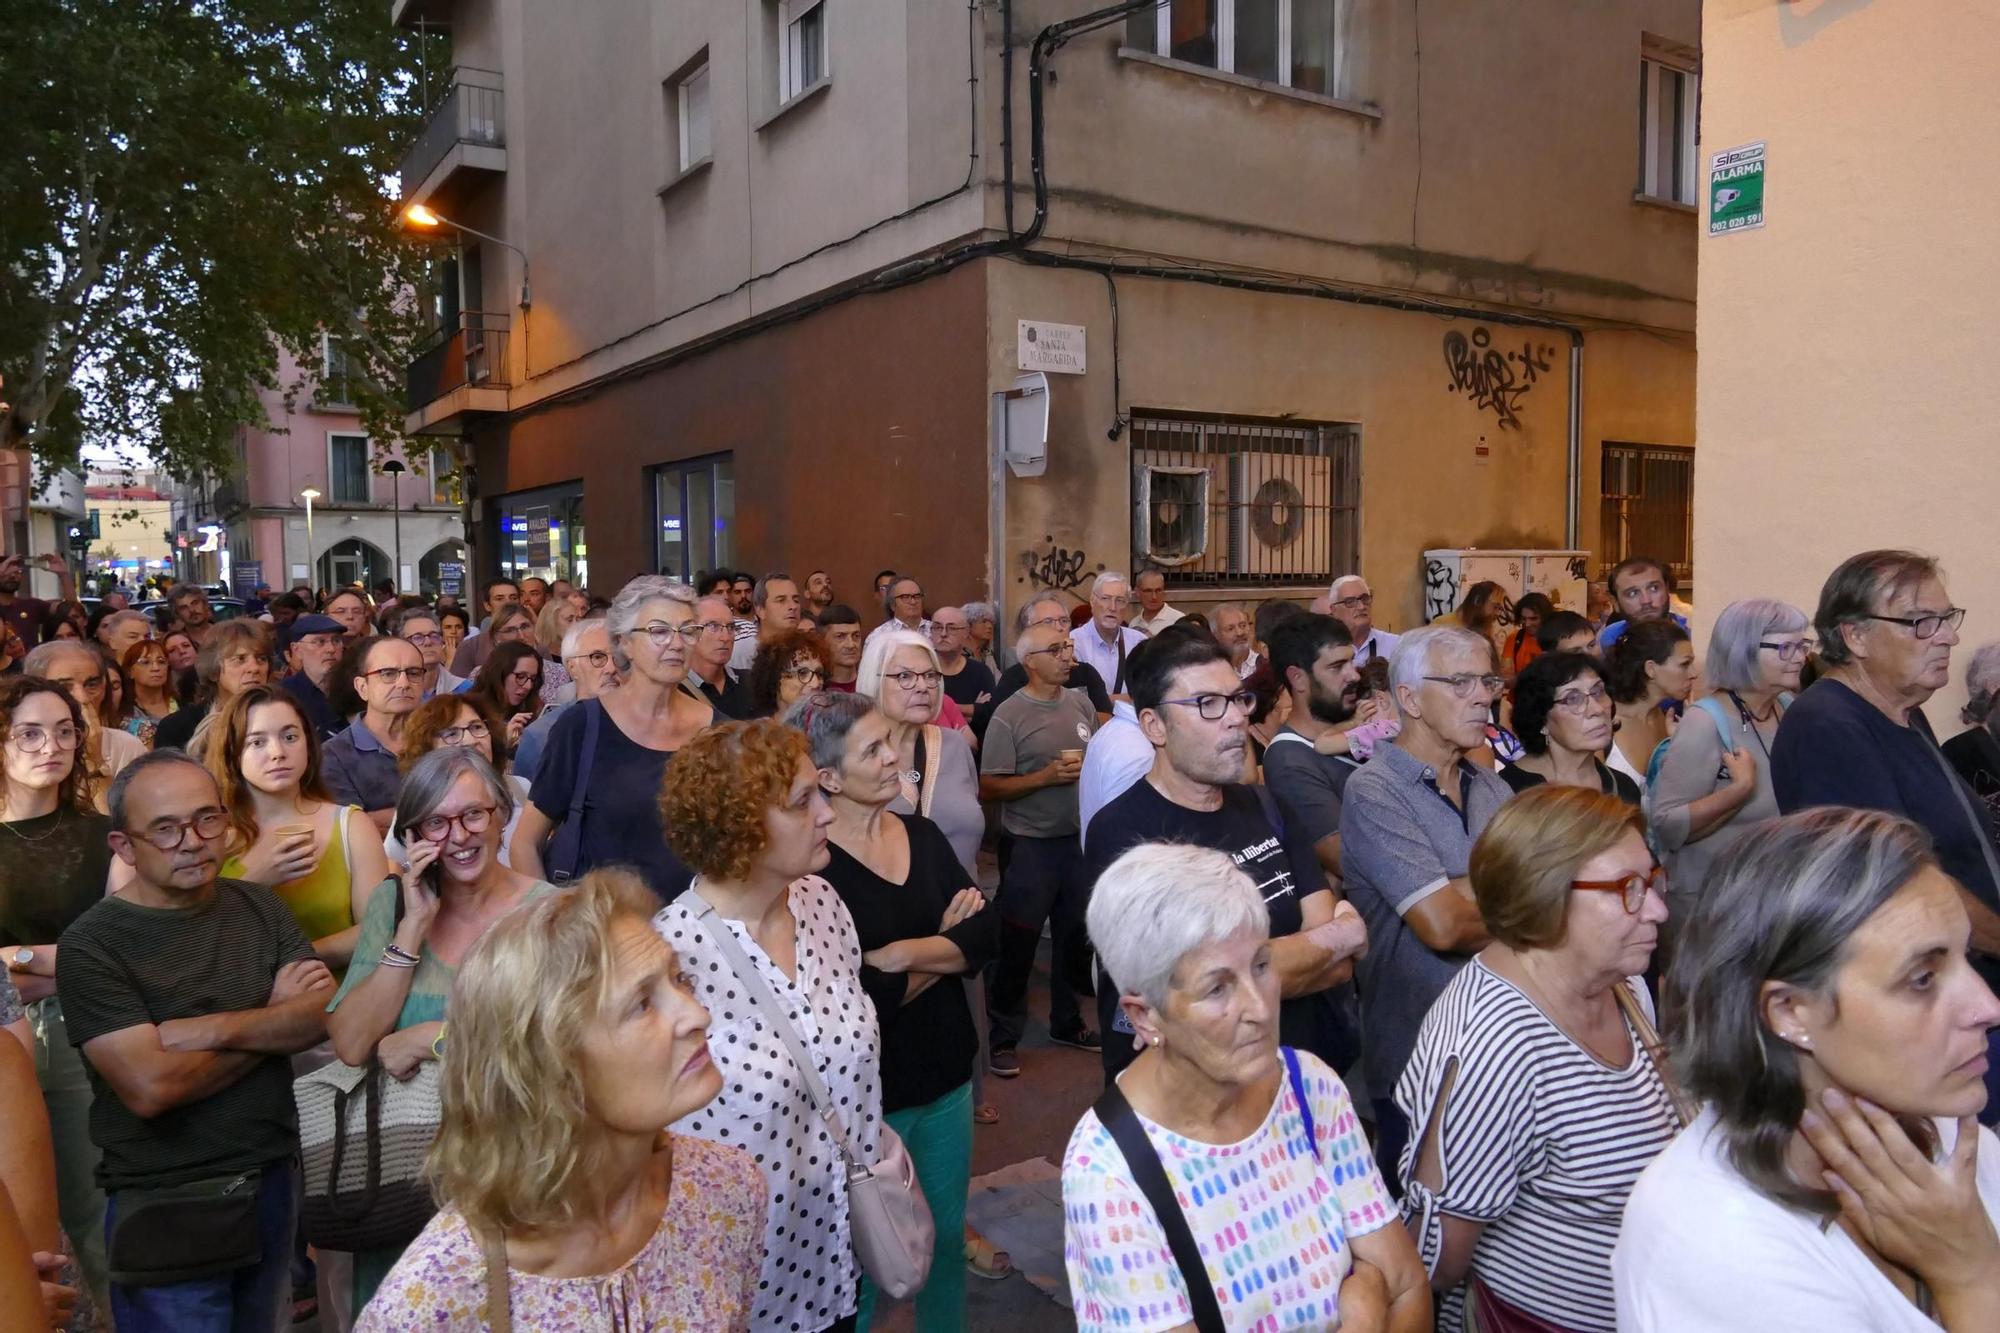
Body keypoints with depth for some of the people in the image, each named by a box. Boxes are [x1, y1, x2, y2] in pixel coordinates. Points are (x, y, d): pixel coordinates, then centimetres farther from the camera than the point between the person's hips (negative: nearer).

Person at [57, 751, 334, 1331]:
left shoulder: (259, 907, 3)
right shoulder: (92, 945, -13)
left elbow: (325, 1012, -8)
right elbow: (150, 1086, -22)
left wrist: (213, 1029, -20)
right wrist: (274, 1020, -12)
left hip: (274, 1179, 5)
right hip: (167, 1208, -4)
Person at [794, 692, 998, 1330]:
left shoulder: (922, 834, 3)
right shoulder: (810, 862, -18)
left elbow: (986, 934, -5)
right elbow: (858, 994, -23)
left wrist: (902, 953, -19)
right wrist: (945, 947, -11)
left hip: (947, 1072, 6)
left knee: (947, 1236, 21)